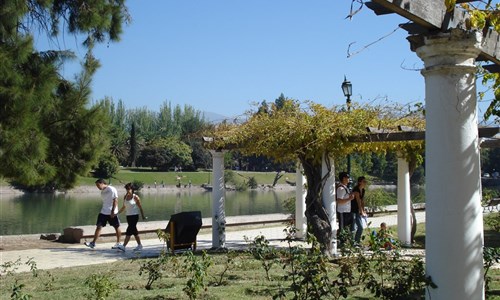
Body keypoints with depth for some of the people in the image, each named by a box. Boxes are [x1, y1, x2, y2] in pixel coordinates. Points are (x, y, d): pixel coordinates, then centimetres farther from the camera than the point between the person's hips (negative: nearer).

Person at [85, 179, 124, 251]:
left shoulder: (112, 189, -11)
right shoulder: (102, 192, 12)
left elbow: (115, 200, -14)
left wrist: (113, 211, -18)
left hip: (112, 213, -7)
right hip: (103, 212, 7)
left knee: (117, 227, 4)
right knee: (99, 226, -1)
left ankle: (118, 243, 14)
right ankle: (93, 243, 1)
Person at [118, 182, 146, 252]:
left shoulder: (135, 197, -9)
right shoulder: (125, 197, 8)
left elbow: (140, 207, -3)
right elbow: (124, 207, 14)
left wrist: (143, 216, -1)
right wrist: (117, 213, 7)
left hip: (134, 216, -6)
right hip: (128, 216, 7)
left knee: (129, 231, -11)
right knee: (134, 231, 12)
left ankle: (123, 246, -13)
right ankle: (139, 245, 23)